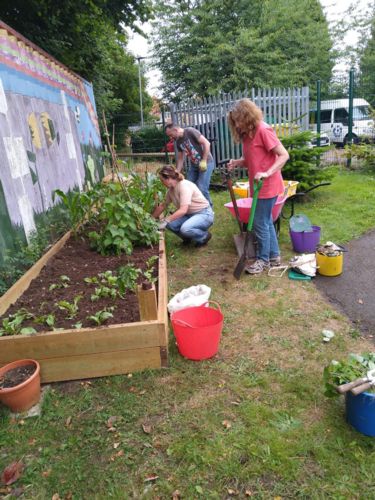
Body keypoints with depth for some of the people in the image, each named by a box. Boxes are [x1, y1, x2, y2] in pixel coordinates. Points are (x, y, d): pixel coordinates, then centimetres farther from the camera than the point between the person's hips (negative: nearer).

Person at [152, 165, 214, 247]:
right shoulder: (171, 189, 1)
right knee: (170, 224, -17)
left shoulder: (184, 186, -24)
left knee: (185, 228, -34)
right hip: (190, 215, 8)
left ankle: (204, 236, -3)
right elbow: (163, 206, 15)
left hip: (204, 214, -8)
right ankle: (188, 237, 10)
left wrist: (165, 220, -32)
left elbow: (183, 210, -33)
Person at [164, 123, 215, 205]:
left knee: (201, 189, -15)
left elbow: (206, 143, -18)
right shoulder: (178, 142, 7)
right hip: (193, 165, 8)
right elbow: (180, 159, 13)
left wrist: (204, 161, -20)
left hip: (206, 163, -7)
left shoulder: (190, 131, -15)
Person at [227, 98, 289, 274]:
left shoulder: (263, 130, -17)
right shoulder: (247, 134, 10)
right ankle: (274, 256, 29)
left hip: (267, 186, -9)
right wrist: (237, 163, -4)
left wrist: (267, 173, -31)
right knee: (266, 222, 16)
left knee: (260, 223, -1)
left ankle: (263, 259, 15)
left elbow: (284, 155, -19)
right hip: (258, 186, 9)